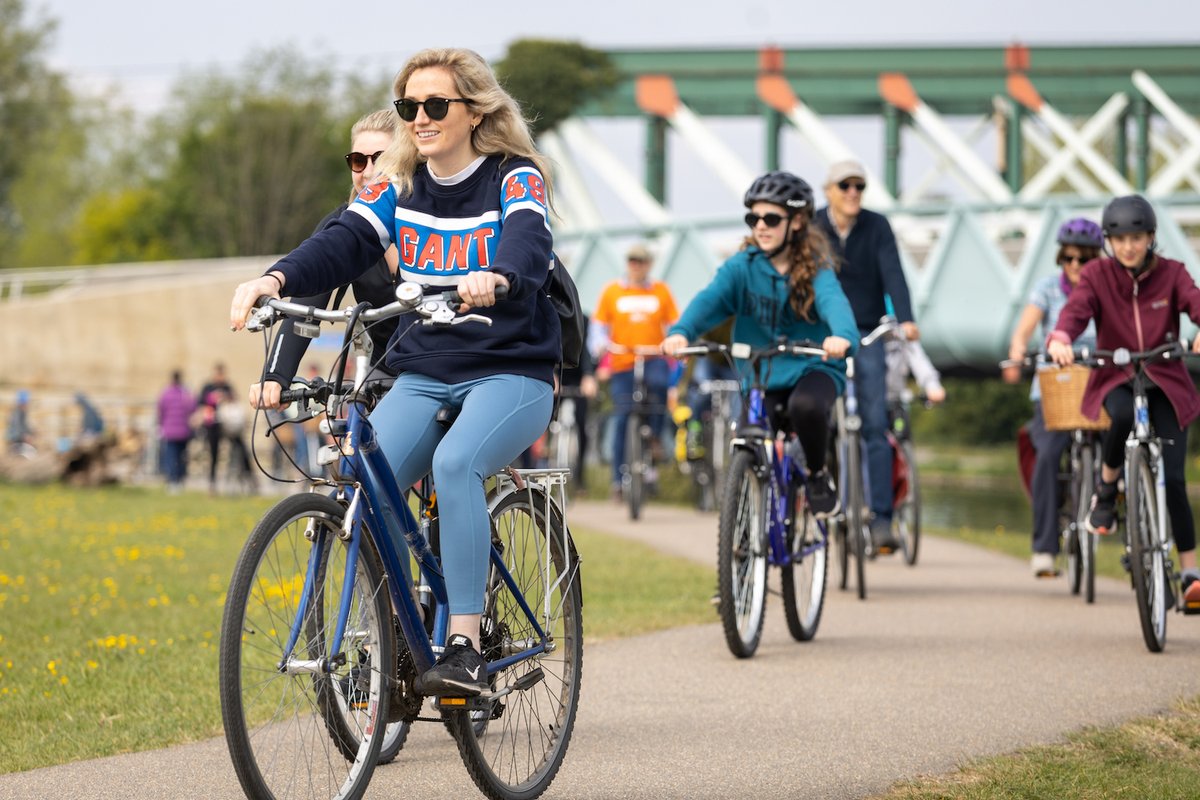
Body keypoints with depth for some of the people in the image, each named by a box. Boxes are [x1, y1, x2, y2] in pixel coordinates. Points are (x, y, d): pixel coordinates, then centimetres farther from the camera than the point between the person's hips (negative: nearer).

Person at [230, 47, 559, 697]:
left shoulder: (515, 178, -4)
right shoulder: (398, 186, 8)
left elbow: (530, 240, -25)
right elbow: (344, 242, -7)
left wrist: (498, 277, -50)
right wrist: (276, 278, -29)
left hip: (511, 374, -4)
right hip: (422, 375, 5)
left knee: (455, 462, -34)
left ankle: (464, 646, -33)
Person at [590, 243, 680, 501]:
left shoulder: (661, 291, 10)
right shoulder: (612, 291, 10)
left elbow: (674, 323, 8)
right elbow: (598, 323, 8)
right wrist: (599, 343, -12)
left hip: (654, 360, -1)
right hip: (622, 364, 1)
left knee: (659, 383, -35)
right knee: (621, 421, -2)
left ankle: (654, 438, -15)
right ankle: (619, 479, 6)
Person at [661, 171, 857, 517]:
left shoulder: (814, 268, -8)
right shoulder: (743, 266, -3)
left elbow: (833, 301, -29)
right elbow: (710, 298, -20)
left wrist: (842, 336, -53)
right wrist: (681, 331, -42)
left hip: (813, 368, -3)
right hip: (761, 377, 3)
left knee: (806, 405, -35)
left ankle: (819, 476, -7)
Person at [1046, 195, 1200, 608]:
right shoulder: (1097, 274, -2)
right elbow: (1076, 309, -20)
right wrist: (1060, 340, -44)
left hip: (1166, 382, 0)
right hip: (1114, 378, 0)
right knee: (1123, 416, -38)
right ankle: (1105, 493, -10)